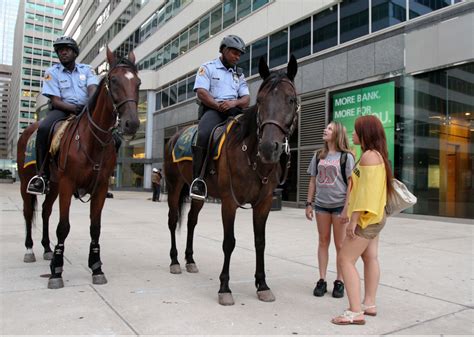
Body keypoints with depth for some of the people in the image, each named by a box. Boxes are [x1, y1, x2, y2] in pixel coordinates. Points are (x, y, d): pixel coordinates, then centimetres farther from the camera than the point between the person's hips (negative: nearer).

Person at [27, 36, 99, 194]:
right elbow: (55, 101, -6)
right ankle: (42, 174, -23)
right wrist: (73, 108, -25)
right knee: (44, 128, -34)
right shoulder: (52, 72, 4)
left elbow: (93, 89, -8)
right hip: (62, 109, -2)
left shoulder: (86, 70, 10)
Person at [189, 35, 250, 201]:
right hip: (212, 109, -5)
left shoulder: (239, 74, 24)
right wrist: (219, 105, -17)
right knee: (204, 135, -36)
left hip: (234, 110, 5)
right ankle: (198, 179, -32)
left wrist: (234, 103, -11)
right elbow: (201, 93, -5)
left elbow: (246, 98, 13)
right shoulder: (208, 68, 10)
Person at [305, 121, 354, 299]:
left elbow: (351, 183, -7)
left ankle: (339, 281, 17)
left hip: (339, 205, -4)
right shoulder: (319, 155, 9)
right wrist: (309, 203, 6)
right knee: (323, 242, 9)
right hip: (321, 204, 4)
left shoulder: (346, 156, -4)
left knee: (340, 245, 5)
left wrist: (347, 207, -13)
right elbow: (313, 181, 11)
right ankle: (322, 280, 17)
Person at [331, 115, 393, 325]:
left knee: (345, 260, -9)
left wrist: (354, 220, -24)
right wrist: (352, 213, 17)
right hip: (373, 217, 11)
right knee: (370, 259, 13)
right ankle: (369, 305, 23)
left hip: (366, 218, -11)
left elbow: (365, 191, -24)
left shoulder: (369, 155, -18)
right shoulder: (376, 154, 14)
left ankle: (355, 312, -8)